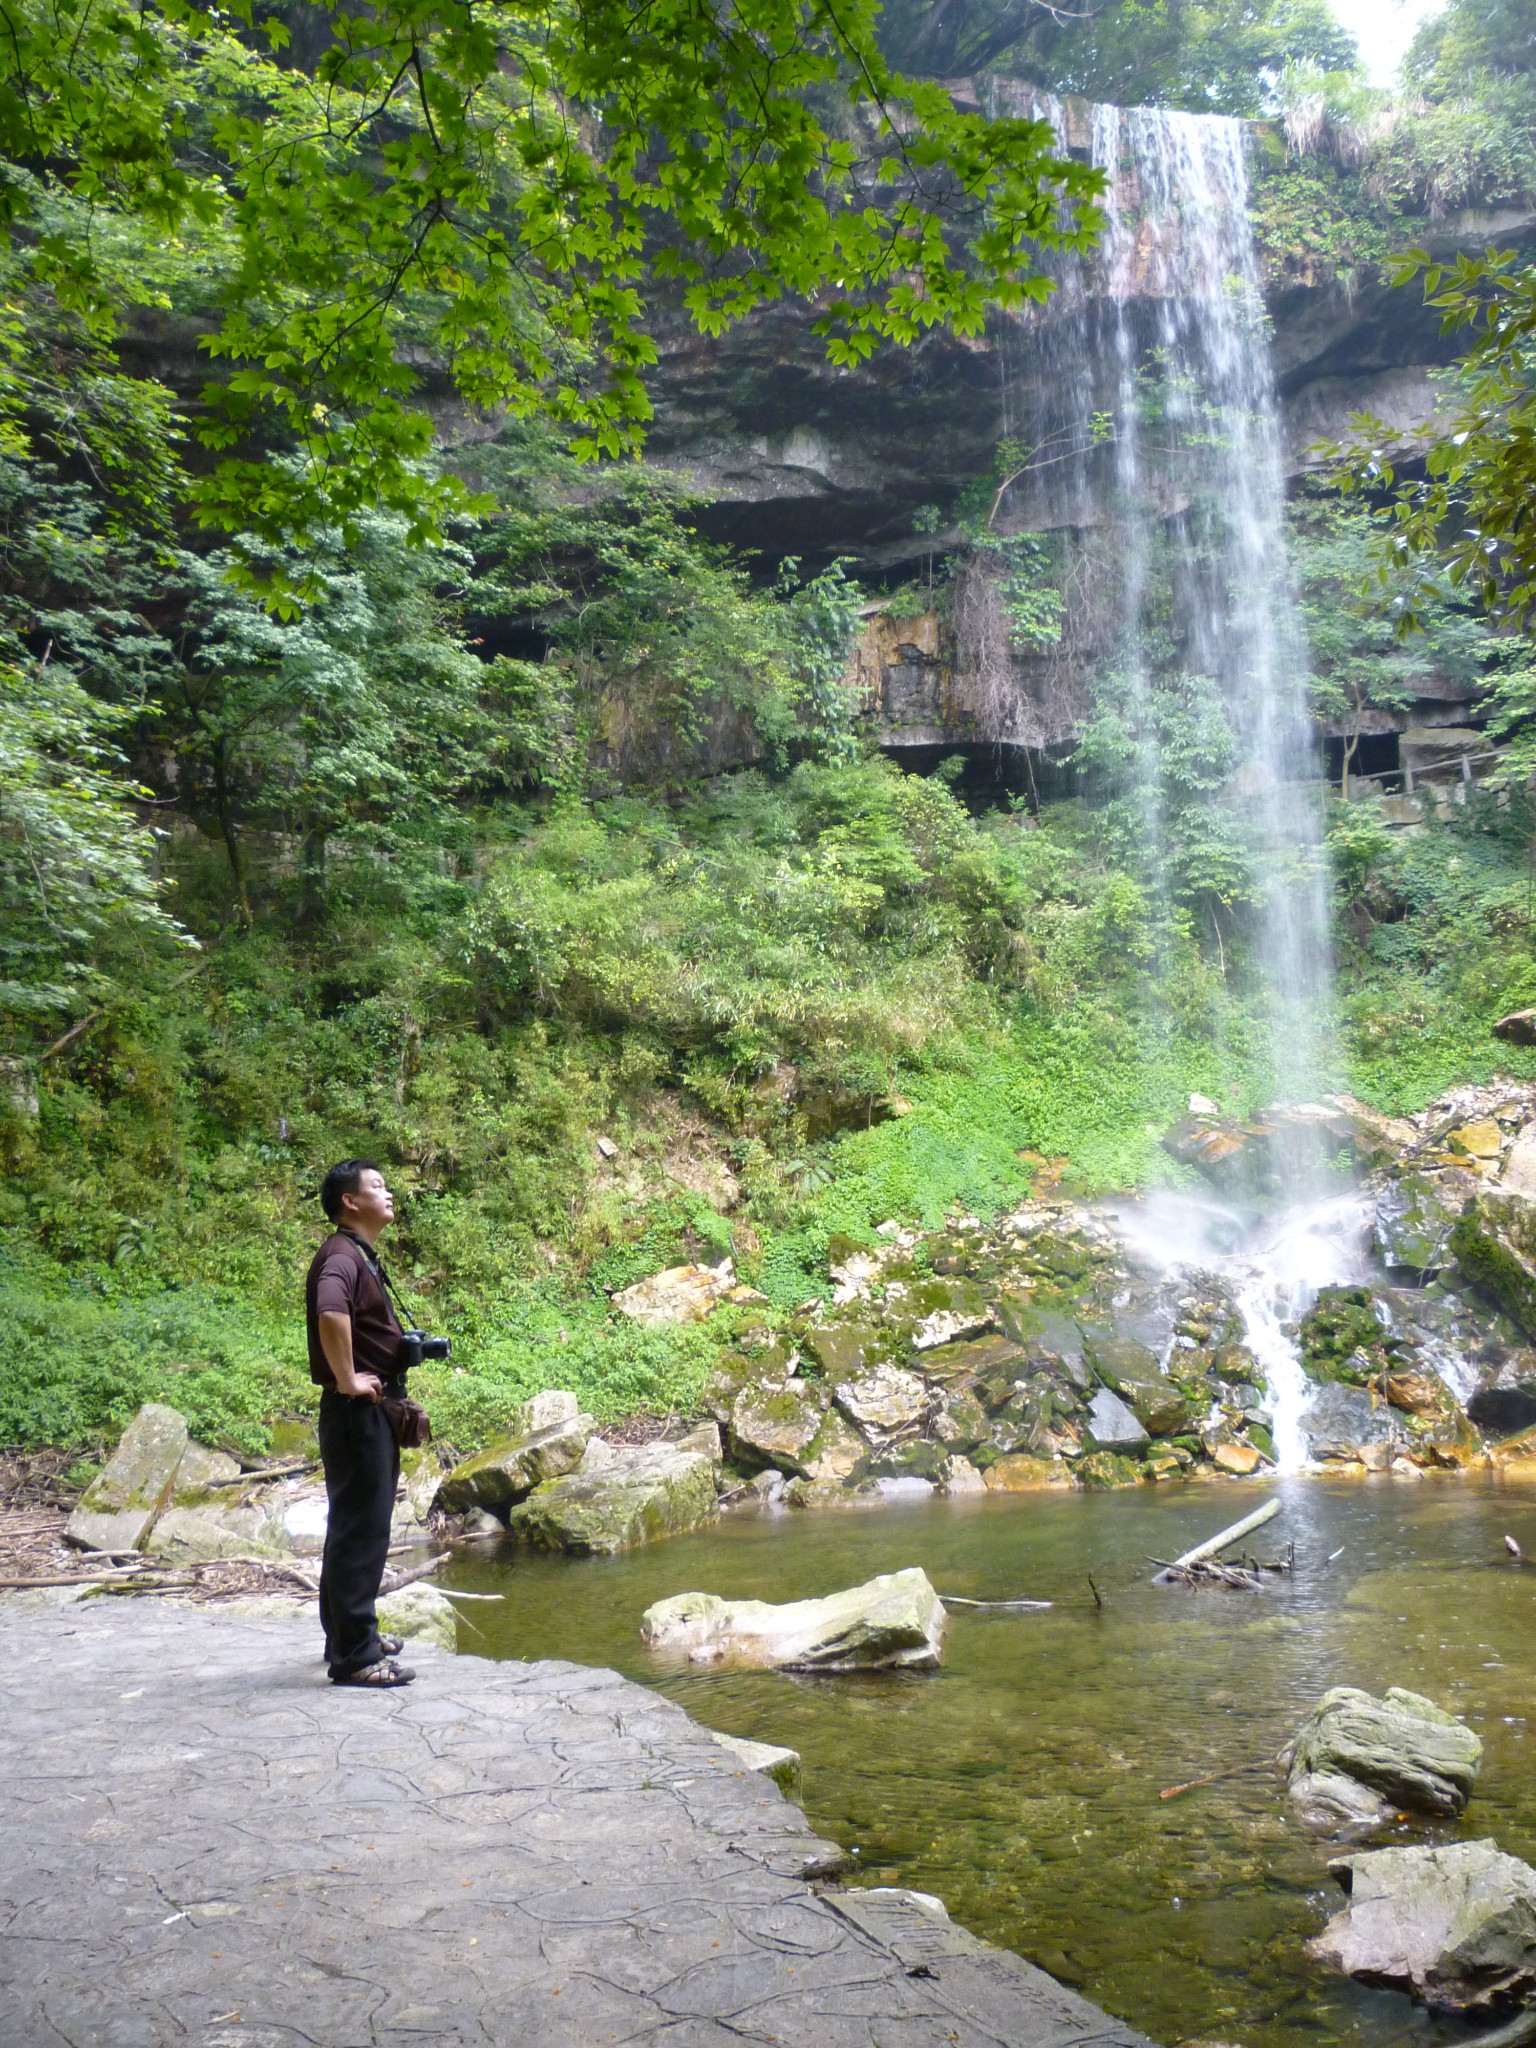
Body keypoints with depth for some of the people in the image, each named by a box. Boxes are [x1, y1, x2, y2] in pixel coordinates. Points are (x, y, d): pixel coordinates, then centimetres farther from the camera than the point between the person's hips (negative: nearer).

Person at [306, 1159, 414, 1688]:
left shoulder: (361, 1257, 16)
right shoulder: (341, 1256, -17)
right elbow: (330, 1313, -39)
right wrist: (347, 1381, -29)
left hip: (372, 1413, 10)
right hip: (356, 1412, -10)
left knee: (360, 1529, 18)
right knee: (359, 1531, -6)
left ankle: (352, 1632, 30)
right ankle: (354, 1655, -1)